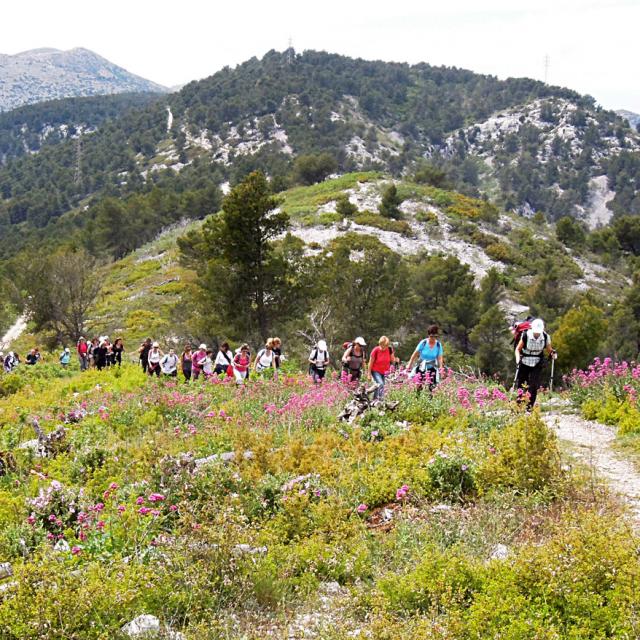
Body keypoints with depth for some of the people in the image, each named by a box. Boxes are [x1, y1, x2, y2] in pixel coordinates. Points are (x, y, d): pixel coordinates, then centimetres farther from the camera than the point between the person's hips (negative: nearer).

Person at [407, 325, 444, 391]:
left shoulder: (438, 345, -5)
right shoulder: (423, 343, -10)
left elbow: (440, 358, -6)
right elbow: (415, 354, -4)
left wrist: (441, 368, -22)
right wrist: (409, 366, -3)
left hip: (432, 368, 1)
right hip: (421, 367, -1)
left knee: (432, 387, -7)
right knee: (419, 386, -6)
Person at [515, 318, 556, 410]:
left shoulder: (546, 337, -11)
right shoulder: (525, 336, -17)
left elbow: (548, 350, 4)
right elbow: (518, 349, -7)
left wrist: (552, 354, -18)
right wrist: (518, 359, -24)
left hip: (537, 364, 1)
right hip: (524, 362, -1)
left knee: (534, 386, -7)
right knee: (520, 385, 3)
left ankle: (529, 407, -1)